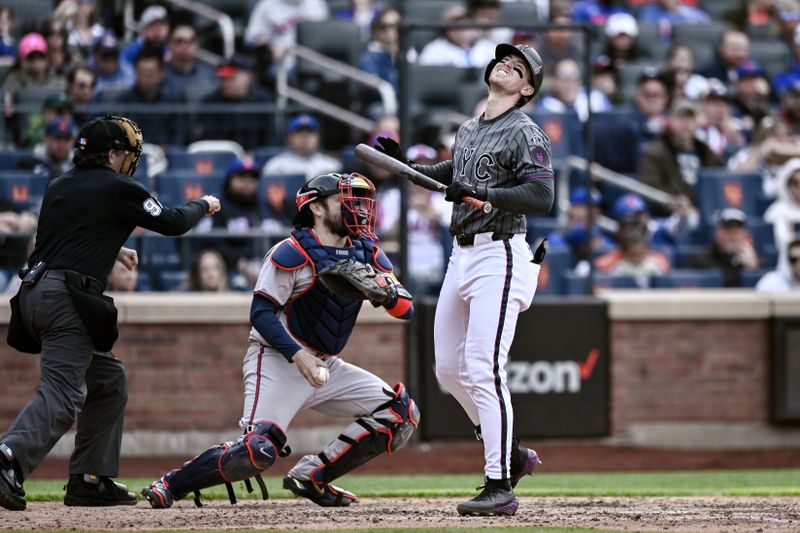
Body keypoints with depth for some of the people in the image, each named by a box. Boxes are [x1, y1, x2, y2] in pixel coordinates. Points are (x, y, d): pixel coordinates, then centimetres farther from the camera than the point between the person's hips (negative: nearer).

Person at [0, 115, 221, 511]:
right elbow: (172, 223, 7)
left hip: (35, 292, 9)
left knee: (108, 379, 20)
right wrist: (203, 206, 26)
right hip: (67, 299, -9)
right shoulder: (117, 188, -1)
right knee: (62, 393, -19)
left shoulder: (58, 187, 20)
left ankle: (91, 480, 17)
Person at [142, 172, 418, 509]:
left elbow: (405, 310, 1)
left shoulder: (365, 252, 5)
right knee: (258, 450, -26)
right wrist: (298, 355, -29)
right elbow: (261, 313, -17)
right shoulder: (292, 253, -14)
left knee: (400, 413, -2)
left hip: (325, 366, 7)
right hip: (277, 361, -7)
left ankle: (311, 475, 0)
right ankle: (170, 485, -6)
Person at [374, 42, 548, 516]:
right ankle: (511, 454, 25)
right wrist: (406, 166, 20)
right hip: (463, 256, 9)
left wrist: (481, 193, -27)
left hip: (499, 255, -9)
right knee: (450, 369, 10)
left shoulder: (525, 133, -8)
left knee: (483, 368, -16)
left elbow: (541, 196, -20)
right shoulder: (469, 131, 16)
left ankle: (500, 486, -15)